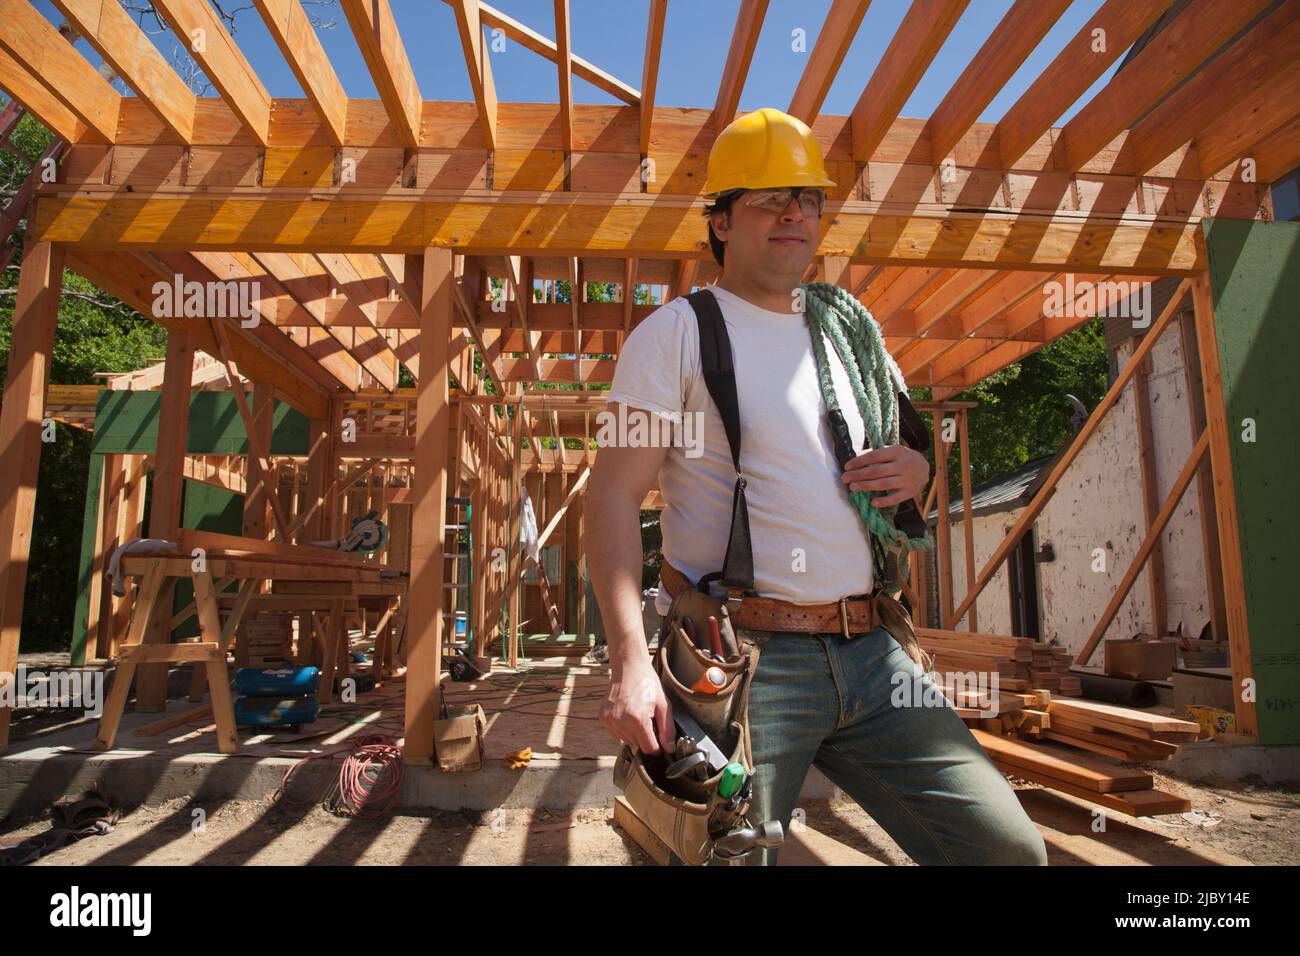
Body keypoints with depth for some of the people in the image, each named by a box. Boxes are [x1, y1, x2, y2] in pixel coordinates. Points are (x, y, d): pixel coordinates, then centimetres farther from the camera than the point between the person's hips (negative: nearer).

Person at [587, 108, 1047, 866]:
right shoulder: (676, 332, -1)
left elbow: (914, 446, 29)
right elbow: (615, 497, -9)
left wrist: (917, 471, 2)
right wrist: (632, 660, -21)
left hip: (870, 656, 6)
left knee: (1009, 847, 4)